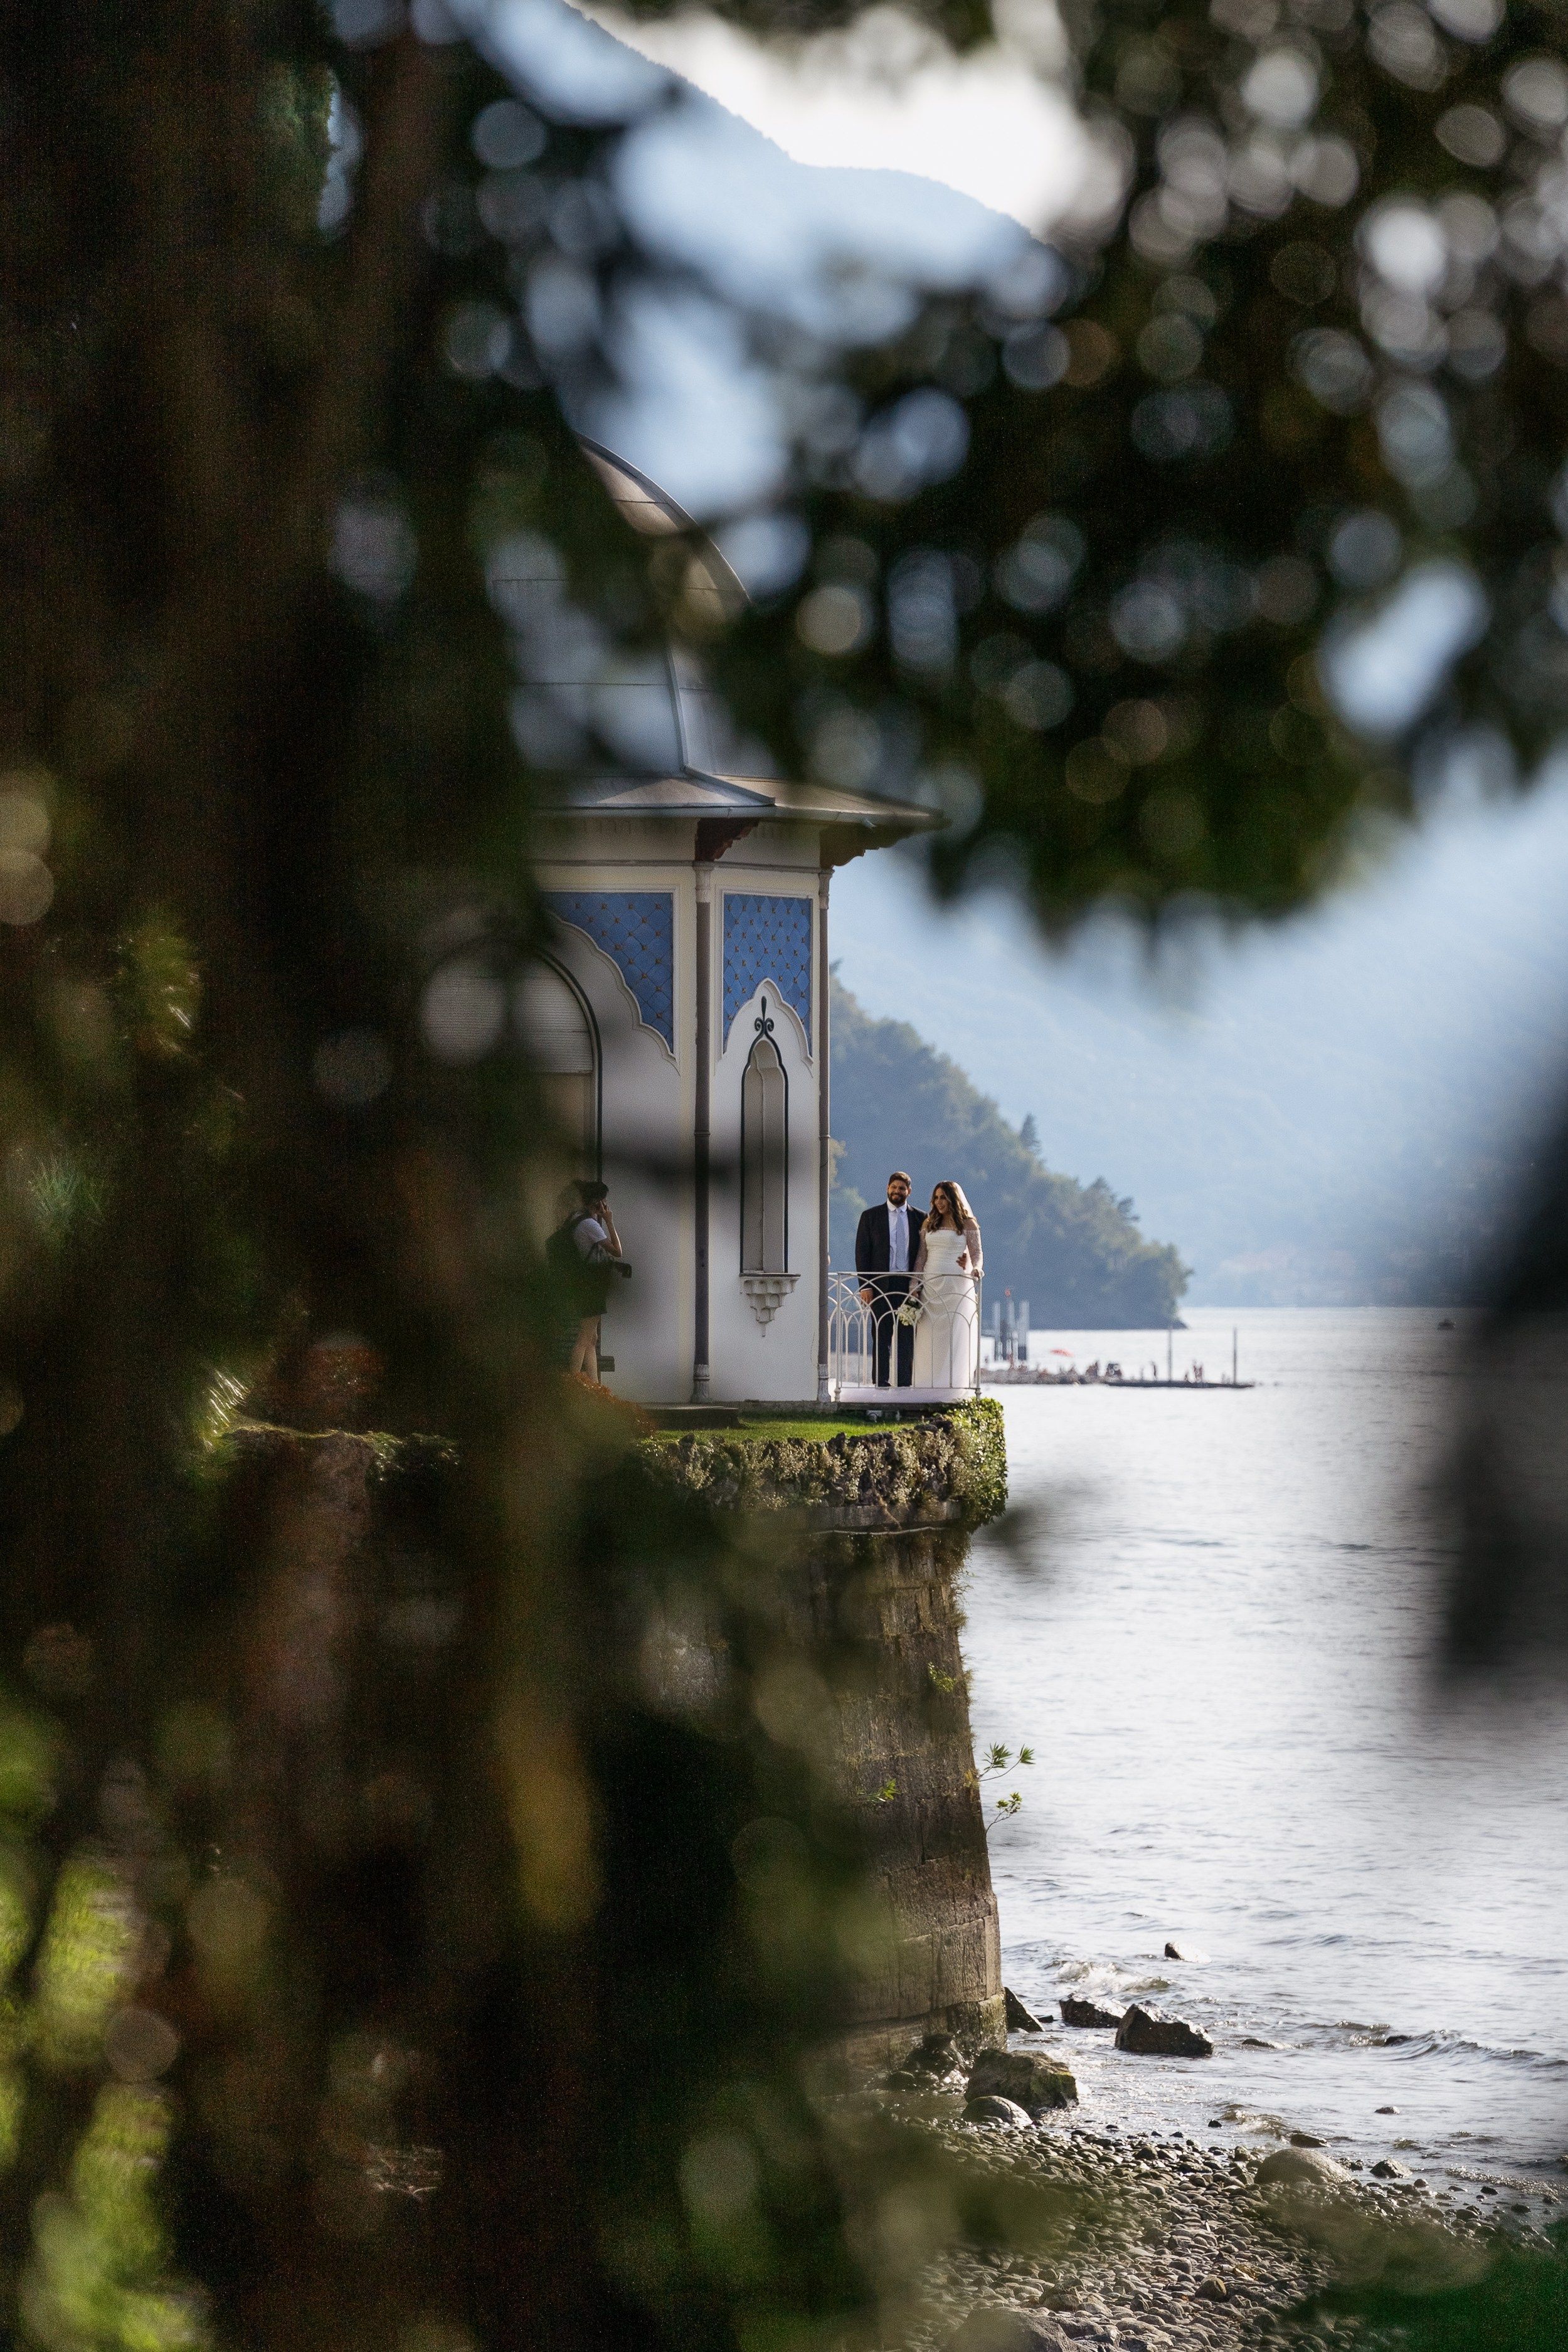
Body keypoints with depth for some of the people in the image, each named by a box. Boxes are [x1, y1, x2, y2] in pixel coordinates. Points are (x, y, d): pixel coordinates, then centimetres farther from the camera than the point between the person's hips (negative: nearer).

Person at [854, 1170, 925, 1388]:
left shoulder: (920, 1219, 10)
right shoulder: (870, 1216, 7)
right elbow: (862, 1251, 3)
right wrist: (865, 1285, -5)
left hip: (909, 1285, 1)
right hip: (881, 1285, -1)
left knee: (907, 1336, 0)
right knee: (881, 1336, -1)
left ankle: (905, 1383, 3)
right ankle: (881, 1384, 1)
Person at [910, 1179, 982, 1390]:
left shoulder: (967, 1224, 2)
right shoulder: (929, 1224, 13)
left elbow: (977, 1253, -1)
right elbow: (921, 1256, 13)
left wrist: (976, 1269, -23)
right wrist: (915, 1285, 5)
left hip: (956, 1284, -4)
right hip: (931, 1285, 4)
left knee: (955, 1337, -6)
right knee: (929, 1339, 1)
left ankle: (953, 1384, -5)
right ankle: (928, 1386, 2)